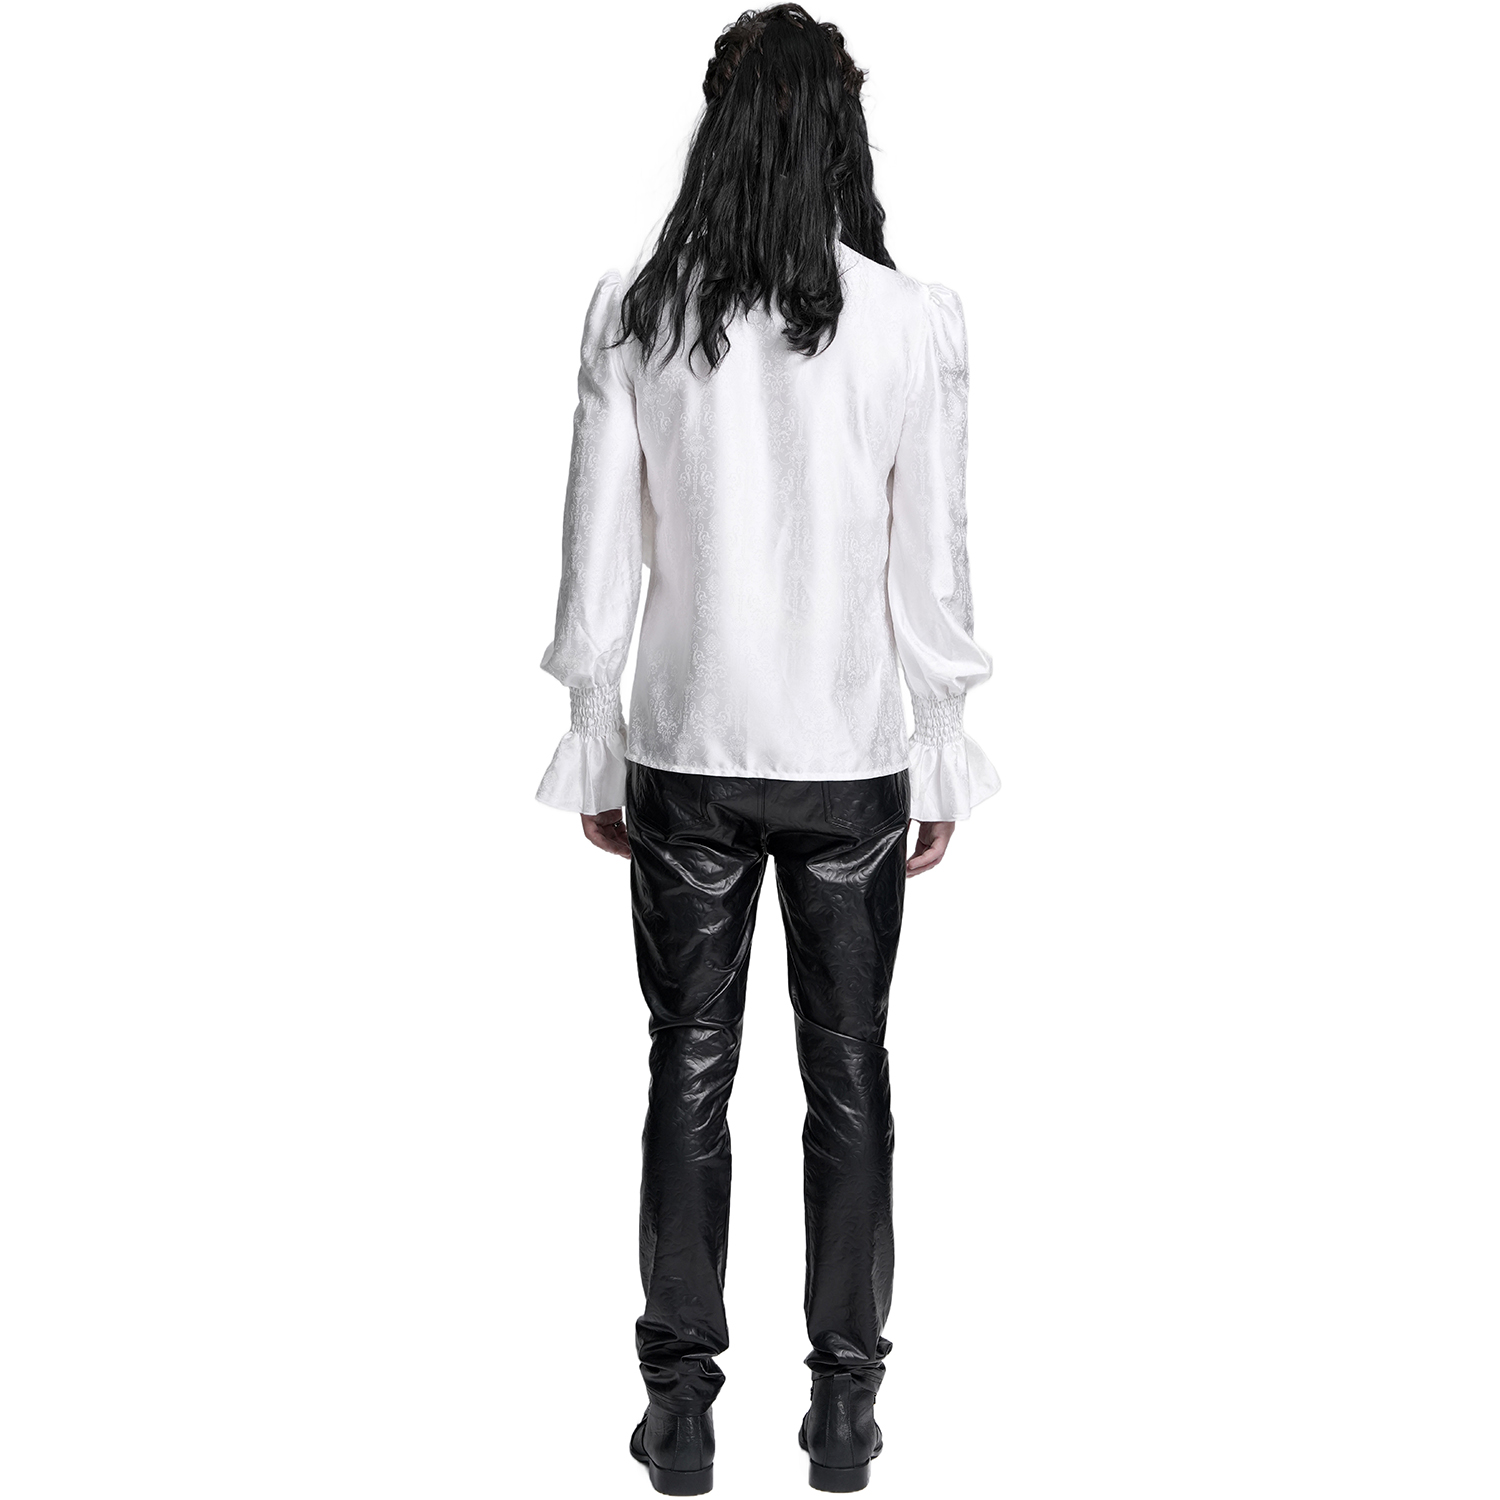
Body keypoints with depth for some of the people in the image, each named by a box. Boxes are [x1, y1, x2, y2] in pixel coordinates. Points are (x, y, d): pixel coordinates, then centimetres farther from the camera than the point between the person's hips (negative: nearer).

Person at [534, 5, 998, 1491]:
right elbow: (934, 569, -5)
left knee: (691, 1072, 11)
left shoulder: (632, 311, -6)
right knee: (847, 1075, 12)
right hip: (852, 760, 0)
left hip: (687, 755, 1)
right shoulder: (910, 319, -9)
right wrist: (945, 759, 6)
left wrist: (592, 750, 8)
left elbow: (596, 562, -3)